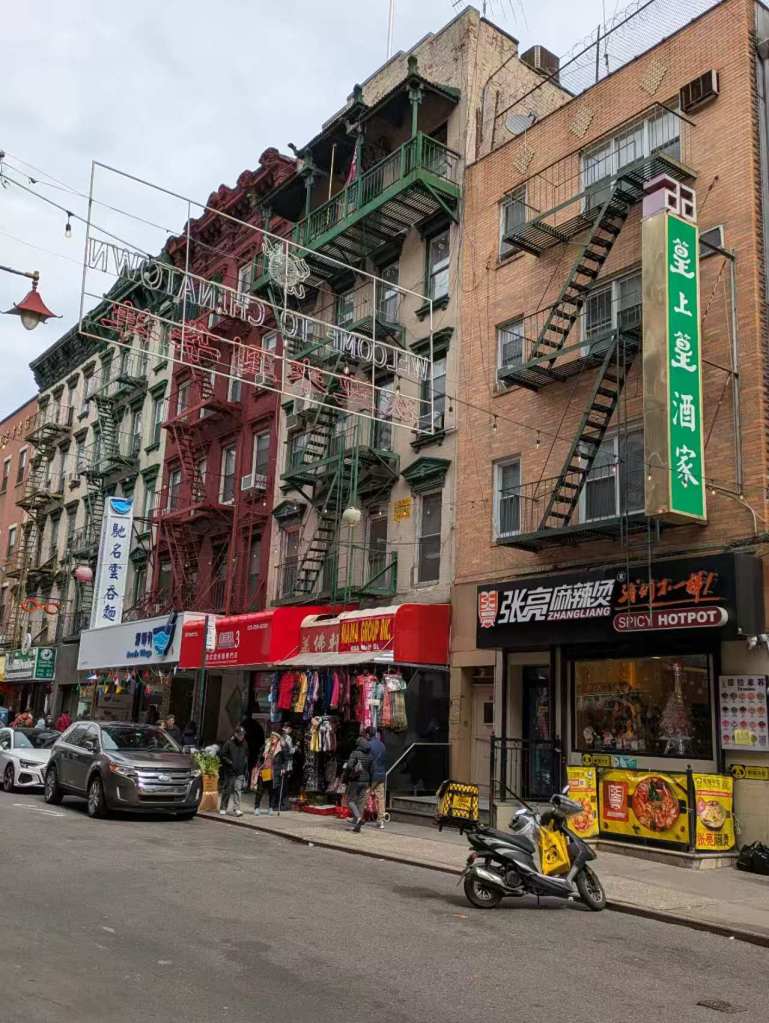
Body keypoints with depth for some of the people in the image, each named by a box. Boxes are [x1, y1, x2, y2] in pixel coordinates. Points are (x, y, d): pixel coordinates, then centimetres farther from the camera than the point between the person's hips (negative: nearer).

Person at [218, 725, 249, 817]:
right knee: (227, 790, 6)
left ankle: (236, 808, -7)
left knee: (238, 790, -5)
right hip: (229, 771, -3)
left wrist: (245, 765, 11)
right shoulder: (229, 743, -8)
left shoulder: (244, 744, 8)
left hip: (240, 772, 3)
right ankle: (223, 808, 19)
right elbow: (221, 755, -7)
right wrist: (230, 763, -13)